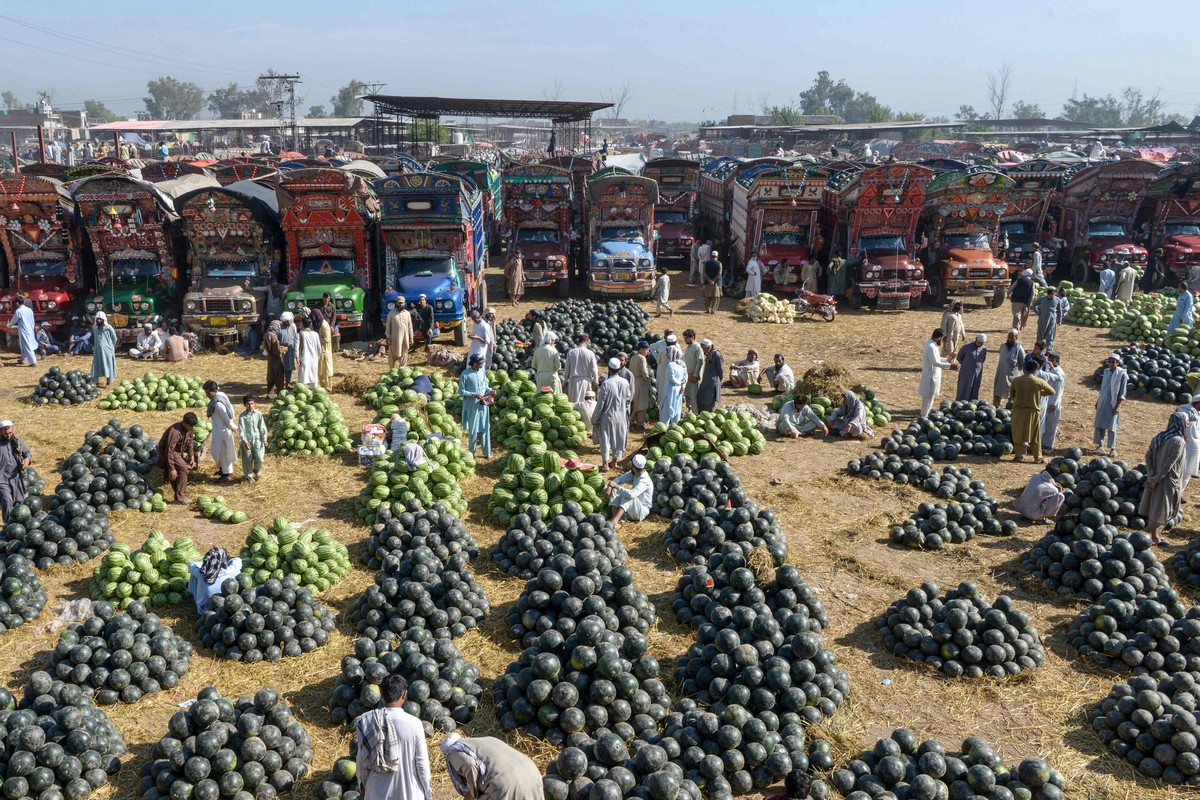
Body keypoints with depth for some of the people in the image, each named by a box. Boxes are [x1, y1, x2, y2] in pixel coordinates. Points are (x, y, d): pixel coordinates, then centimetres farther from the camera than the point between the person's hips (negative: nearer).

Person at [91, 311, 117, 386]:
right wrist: (93, 348, 15)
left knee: (108, 365, 2)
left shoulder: (108, 327, -8)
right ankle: (96, 382, 13)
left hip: (106, 350, -4)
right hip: (97, 350, 4)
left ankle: (108, 382, 10)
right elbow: (94, 338, 18)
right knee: (96, 365, 5)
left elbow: (114, 338, 0)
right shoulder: (94, 328, 5)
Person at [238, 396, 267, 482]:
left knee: (259, 458, -7)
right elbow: (241, 430, -6)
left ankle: (257, 470, 24)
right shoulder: (242, 416, -6)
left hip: (257, 439, 0)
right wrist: (244, 441, -12)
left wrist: (264, 439, 0)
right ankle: (249, 475, 27)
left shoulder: (258, 414, -3)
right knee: (248, 459, 8)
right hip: (247, 440, 0)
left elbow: (262, 427, 1)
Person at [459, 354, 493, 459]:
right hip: (472, 406, -5)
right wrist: (475, 395, -22)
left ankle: (487, 452, 21)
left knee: (485, 428, 10)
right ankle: (472, 452, 21)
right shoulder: (465, 374, -15)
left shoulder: (482, 372, 1)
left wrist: (490, 390, -8)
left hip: (483, 404, 5)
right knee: (473, 430, 5)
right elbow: (461, 391, -12)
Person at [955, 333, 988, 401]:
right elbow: (959, 357, 3)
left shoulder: (984, 349, 1)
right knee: (963, 391, 0)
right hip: (966, 373, -3)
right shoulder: (967, 347, -11)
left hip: (977, 374, 3)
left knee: (974, 393, 8)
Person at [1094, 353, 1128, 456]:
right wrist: (1098, 401, 15)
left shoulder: (1122, 374, -11)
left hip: (1113, 404, -5)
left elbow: (1122, 393, -10)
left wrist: (1117, 406, -15)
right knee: (1099, 424, 8)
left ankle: (1113, 448, 7)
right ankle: (1100, 444, 20)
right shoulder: (1106, 371, 5)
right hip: (1102, 402, 5)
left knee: (1111, 426, -1)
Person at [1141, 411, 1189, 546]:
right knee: (1162, 510, 3)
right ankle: (1146, 534, 5)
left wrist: (1151, 475, -4)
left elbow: (1148, 455, 0)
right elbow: (1169, 464, -23)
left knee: (1155, 506, 17)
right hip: (1168, 481, -8)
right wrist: (1157, 479, -18)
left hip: (1156, 478, 8)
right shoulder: (1179, 441, -20)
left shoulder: (1160, 437, 3)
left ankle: (1154, 535, 28)